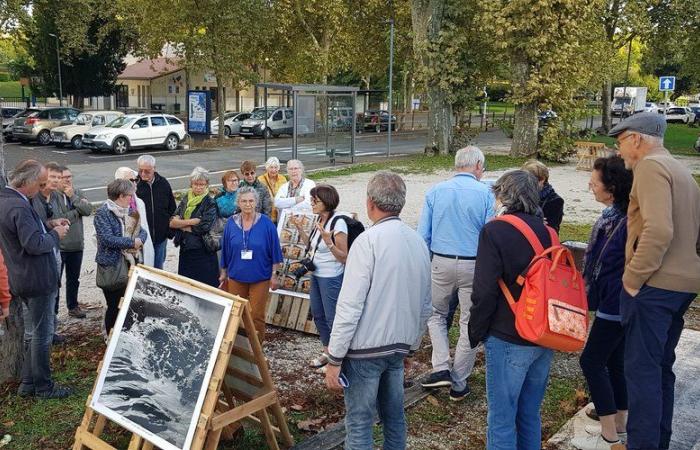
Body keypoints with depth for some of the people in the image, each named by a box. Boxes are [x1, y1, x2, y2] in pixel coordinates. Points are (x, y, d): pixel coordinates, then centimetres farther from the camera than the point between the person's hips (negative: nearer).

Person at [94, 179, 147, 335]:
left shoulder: (128, 211, 11)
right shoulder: (102, 213, -11)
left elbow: (142, 231, 12)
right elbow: (107, 238, -22)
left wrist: (139, 240, -11)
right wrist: (132, 243, -17)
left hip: (129, 264, 7)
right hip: (111, 267, -6)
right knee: (114, 306, 1)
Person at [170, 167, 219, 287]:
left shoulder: (210, 203, -6)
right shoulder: (185, 199, 9)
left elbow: (203, 228, -17)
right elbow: (172, 222, 0)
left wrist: (181, 225, -7)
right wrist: (191, 221, -16)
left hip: (203, 253, -5)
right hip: (185, 250, 5)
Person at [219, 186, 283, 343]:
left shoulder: (266, 223, -7)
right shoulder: (231, 223, 0)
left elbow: (274, 250, -3)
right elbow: (225, 250, 8)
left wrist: (274, 275, -4)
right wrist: (223, 273, 12)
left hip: (260, 278, -3)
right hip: (236, 277, 3)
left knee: (257, 316, 4)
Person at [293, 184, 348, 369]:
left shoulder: (338, 222, -20)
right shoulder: (320, 220, 4)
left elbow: (344, 257, -20)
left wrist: (328, 242, -33)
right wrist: (300, 230, 7)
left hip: (331, 278, -9)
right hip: (316, 275, 9)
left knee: (332, 318, 1)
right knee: (318, 314, 18)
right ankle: (327, 352, 34)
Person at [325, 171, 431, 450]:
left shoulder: (368, 241, -15)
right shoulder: (418, 242, 6)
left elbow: (350, 305, -18)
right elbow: (425, 306, 12)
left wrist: (335, 359, -13)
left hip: (366, 348, -7)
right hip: (399, 347, 7)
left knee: (359, 424, 2)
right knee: (394, 417, 18)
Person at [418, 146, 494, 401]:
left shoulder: (435, 192, 1)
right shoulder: (485, 193, -6)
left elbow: (423, 235, -1)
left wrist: (425, 264, 11)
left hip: (442, 263, 2)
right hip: (474, 265, -1)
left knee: (436, 314, 22)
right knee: (470, 323, 11)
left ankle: (441, 369, 9)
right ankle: (458, 384, 19)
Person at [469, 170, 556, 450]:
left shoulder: (495, 231, -13)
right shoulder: (547, 231, 5)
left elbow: (484, 293, -16)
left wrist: (476, 333, -2)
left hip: (508, 340, -6)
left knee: (501, 419, 5)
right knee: (530, 415, 20)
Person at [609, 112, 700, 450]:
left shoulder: (651, 166, -12)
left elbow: (658, 230, -24)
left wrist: (633, 277, -17)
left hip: (653, 285, -10)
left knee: (642, 368, -2)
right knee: (661, 366, 18)